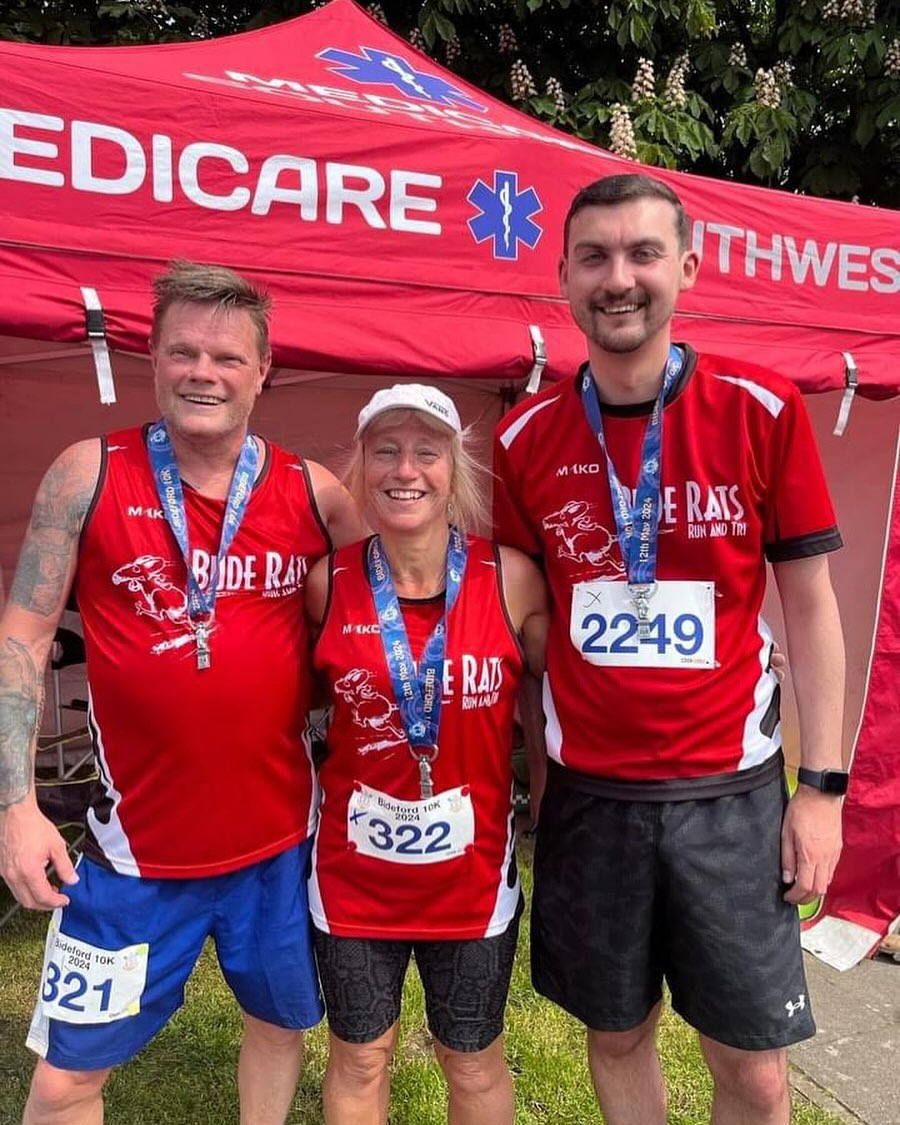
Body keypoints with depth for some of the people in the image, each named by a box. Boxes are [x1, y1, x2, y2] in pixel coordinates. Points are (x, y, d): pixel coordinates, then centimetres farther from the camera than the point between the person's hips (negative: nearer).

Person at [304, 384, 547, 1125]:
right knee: (359, 1057, 21)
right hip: (354, 874, 1)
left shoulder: (512, 580, -12)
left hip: (474, 873, 0)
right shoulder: (328, 584, -10)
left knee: (474, 1063, 20)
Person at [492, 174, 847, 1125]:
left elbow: (809, 606, -2)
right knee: (615, 1036, 18)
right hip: (587, 789, 2)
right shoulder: (524, 438, -2)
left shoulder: (763, 412, -7)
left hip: (730, 789, -1)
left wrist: (822, 785, -4)